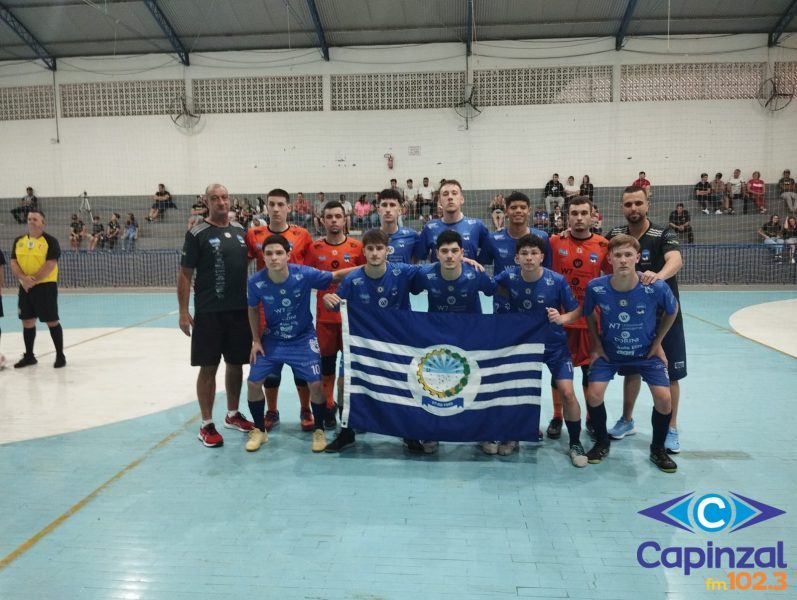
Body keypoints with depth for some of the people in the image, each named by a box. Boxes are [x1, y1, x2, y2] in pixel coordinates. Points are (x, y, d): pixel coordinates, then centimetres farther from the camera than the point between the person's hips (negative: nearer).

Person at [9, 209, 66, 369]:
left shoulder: (50, 241, -8)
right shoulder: (19, 241, 9)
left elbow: (50, 265, -16)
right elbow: (14, 263, 4)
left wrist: (34, 280, -20)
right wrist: (23, 278, -14)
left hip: (45, 285, -6)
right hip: (25, 287, 6)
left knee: (52, 321, -2)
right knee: (27, 321, 11)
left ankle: (60, 355, 8)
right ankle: (29, 355, 24)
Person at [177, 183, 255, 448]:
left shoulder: (240, 230, 9)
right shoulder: (197, 234, -6)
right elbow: (185, 274, -6)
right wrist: (183, 312, -10)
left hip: (240, 310, 5)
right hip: (209, 312, -5)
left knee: (236, 364, 13)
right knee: (208, 367, 1)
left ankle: (233, 415, 30)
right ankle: (207, 425, 12)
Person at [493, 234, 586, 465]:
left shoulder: (557, 281, -20)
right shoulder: (509, 276, -14)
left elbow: (577, 310, -12)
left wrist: (562, 318, -29)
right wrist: (511, 294, -12)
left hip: (554, 345, -2)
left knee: (567, 393, -11)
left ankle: (575, 444, 10)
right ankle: (512, 436, 25)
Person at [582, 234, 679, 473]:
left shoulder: (656, 288, -25)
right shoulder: (596, 287, -22)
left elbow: (672, 311, -2)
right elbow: (589, 314, 1)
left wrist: (657, 342, 1)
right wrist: (597, 343, 0)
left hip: (646, 352, 0)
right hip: (609, 352, 1)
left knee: (663, 398, -12)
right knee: (594, 394, -13)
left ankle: (658, 449, 15)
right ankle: (602, 443, 15)